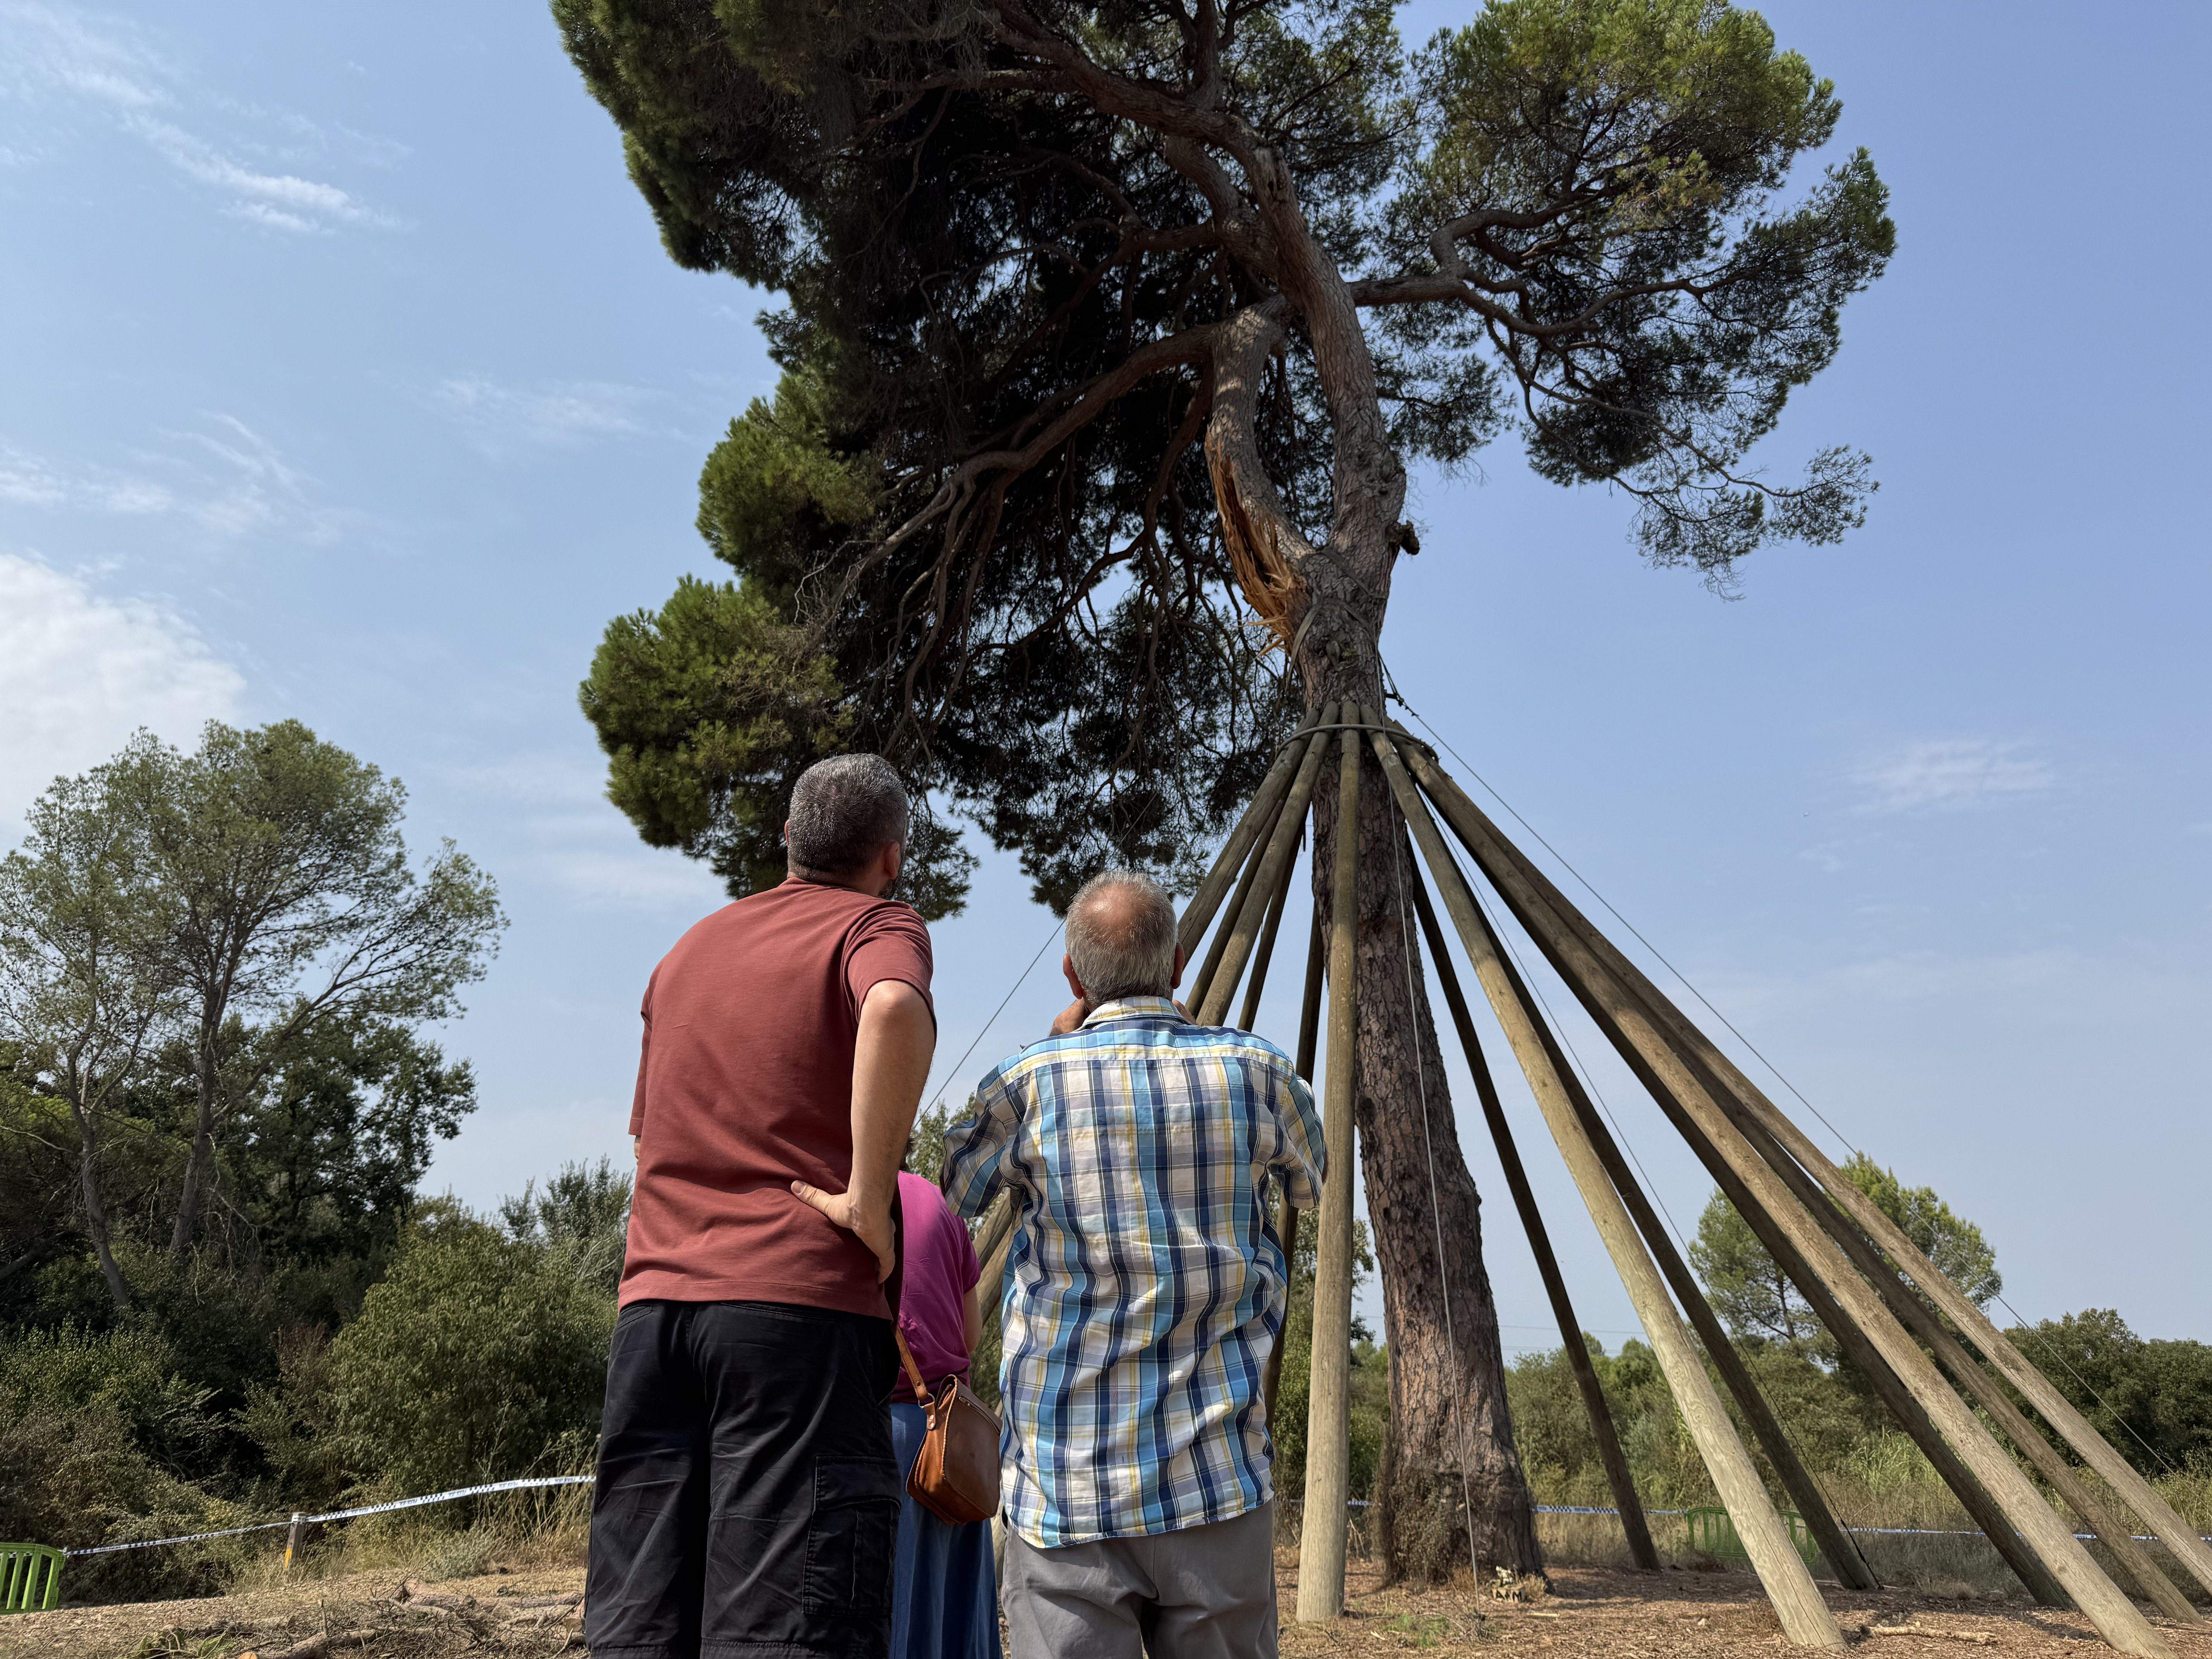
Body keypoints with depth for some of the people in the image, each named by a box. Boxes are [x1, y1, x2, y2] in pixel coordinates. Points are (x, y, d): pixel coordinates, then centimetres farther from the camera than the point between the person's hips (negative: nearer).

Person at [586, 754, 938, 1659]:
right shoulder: (877, 927, 2)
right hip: (796, 1301, -6)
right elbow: (897, 1011, -24)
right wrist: (869, 1196, -17)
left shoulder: (689, 948, 24)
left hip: (652, 1304, 7)